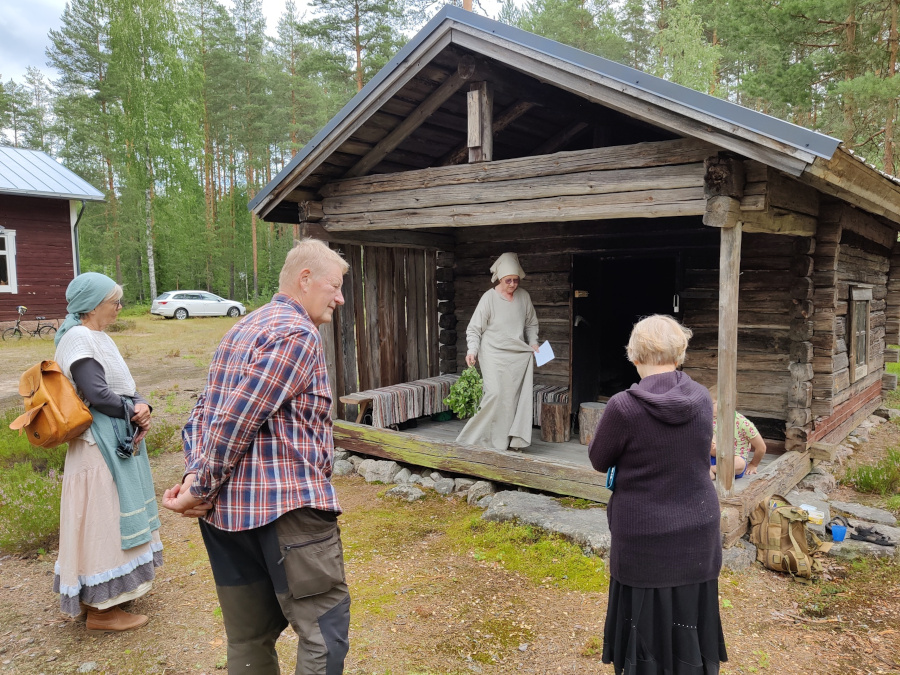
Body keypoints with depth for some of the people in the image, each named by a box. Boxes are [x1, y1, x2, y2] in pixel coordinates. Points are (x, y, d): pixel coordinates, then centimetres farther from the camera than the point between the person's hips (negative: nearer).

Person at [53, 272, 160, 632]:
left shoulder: (99, 338, 12)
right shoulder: (78, 339, -17)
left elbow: (124, 388, 11)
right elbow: (97, 395, -24)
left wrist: (141, 407, -8)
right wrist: (136, 411, -10)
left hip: (120, 441, 10)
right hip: (100, 445, -10)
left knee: (114, 517, 18)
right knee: (102, 519, -1)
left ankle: (101, 594, 34)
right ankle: (101, 608, 11)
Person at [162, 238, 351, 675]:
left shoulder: (241, 331, 19)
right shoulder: (298, 333, -11)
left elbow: (203, 413, 15)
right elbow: (238, 419, -17)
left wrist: (196, 480, 3)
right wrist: (200, 488, -8)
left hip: (224, 508, 9)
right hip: (287, 503, -9)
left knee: (248, 636, 16)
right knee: (325, 627, -1)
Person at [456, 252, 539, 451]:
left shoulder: (524, 296, 5)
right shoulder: (489, 298, -8)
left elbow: (531, 324, 19)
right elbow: (474, 328, -4)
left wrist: (533, 343, 3)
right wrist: (472, 349, -19)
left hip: (518, 356, 5)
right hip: (494, 355, -4)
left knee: (517, 396, 0)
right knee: (495, 394, -16)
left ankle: (514, 438, 10)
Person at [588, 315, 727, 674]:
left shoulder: (624, 407, -22)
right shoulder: (702, 398, -7)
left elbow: (599, 461, -7)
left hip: (644, 541, -4)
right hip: (697, 536, 4)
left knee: (649, 629, 13)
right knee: (690, 625, 20)